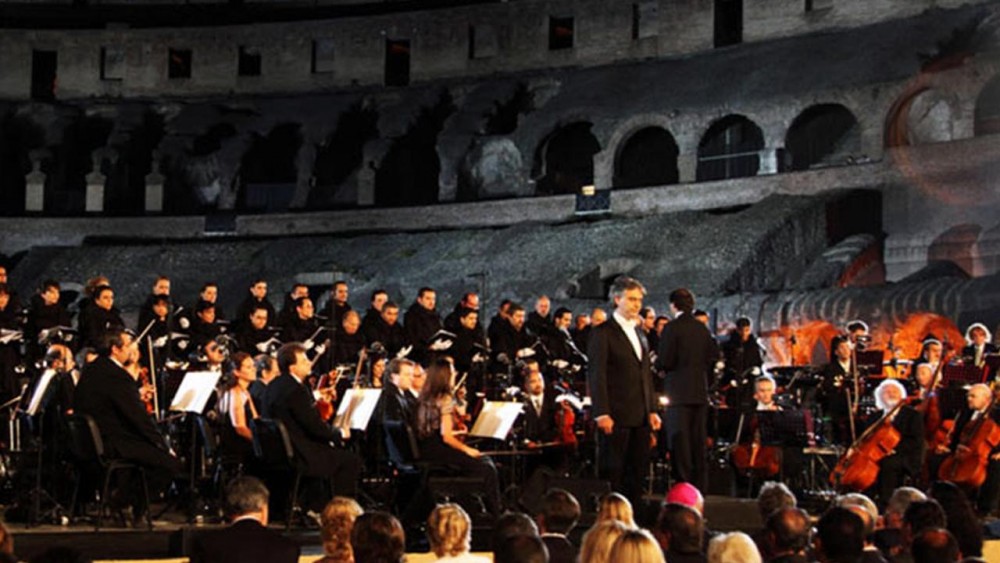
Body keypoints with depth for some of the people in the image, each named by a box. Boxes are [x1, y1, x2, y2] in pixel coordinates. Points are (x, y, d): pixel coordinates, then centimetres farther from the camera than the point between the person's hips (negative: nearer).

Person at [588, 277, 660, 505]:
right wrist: (601, 413, -17)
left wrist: (652, 410, 14)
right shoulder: (602, 333, -4)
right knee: (612, 473, -3)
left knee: (638, 472, 7)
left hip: (640, 417, 7)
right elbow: (596, 374, -10)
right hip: (616, 416, -7)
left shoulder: (639, 333, 19)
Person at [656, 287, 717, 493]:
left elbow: (665, 362, -14)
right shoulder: (703, 329, 9)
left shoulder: (672, 328, -10)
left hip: (679, 392, -6)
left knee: (679, 441, -4)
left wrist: (657, 365, 7)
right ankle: (700, 483, 14)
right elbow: (713, 357, 10)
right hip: (700, 391, 6)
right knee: (698, 441, 11)